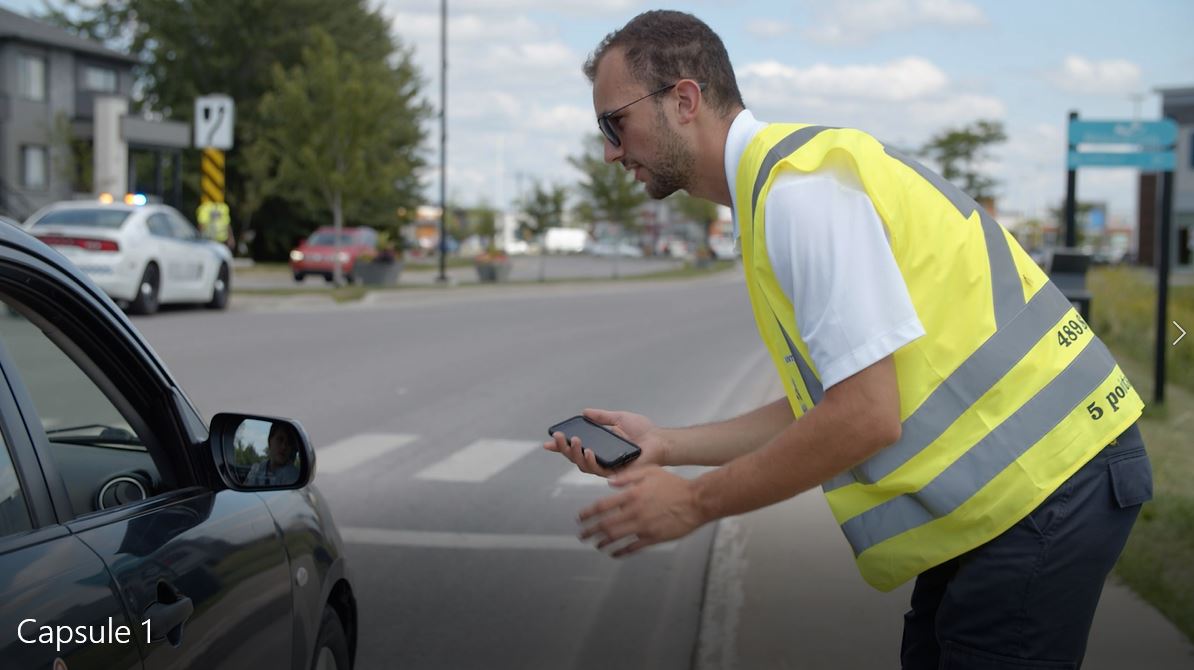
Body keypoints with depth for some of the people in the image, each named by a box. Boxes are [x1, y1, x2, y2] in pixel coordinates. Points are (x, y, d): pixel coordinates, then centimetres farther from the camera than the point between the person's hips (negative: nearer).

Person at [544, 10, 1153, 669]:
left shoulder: (800, 186, -19)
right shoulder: (773, 184, 12)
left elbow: (864, 416, -24)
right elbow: (821, 406, 15)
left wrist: (693, 503, -14)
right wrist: (664, 443, 11)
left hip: (1045, 485, -10)